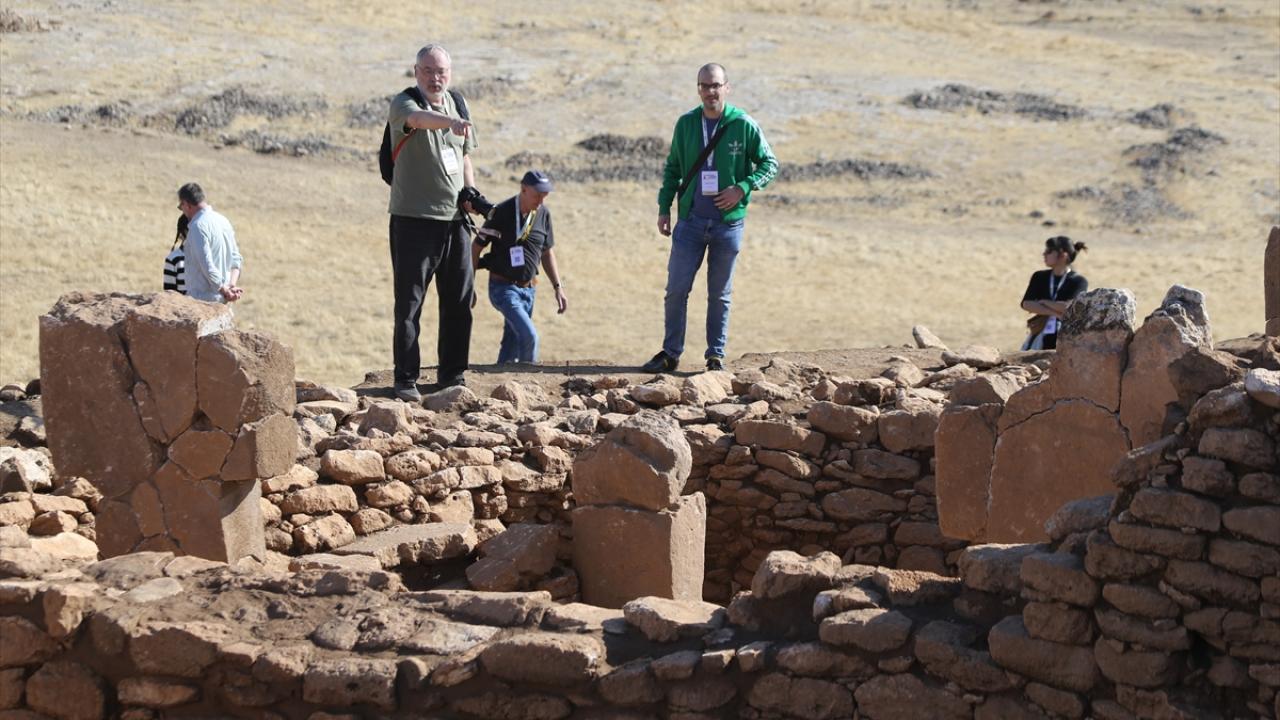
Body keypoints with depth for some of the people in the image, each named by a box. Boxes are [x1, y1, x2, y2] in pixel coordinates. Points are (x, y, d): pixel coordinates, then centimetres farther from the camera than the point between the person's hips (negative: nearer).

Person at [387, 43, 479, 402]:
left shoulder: (456, 104, 13)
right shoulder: (403, 103, -7)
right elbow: (417, 118, -32)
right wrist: (450, 122, -51)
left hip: (455, 217, 6)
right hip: (414, 217, -6)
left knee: (459, 301, 8)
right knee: (409, 302, -4)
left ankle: (452, 375, 18)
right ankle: (406, 380, 1)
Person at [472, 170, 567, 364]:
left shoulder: (543, 213, 3)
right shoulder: (501, 212, -13)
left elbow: (547, 252, 16)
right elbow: (477, 246, -6)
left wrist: (558, 287, 12)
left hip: (529, 288, 6)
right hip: (503, 287, -6)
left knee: (512, 344, 10)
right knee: (529, 336, -21)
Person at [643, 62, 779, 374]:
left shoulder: (744, 125, -5)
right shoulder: (686, 124, 3)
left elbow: (770, 164, 2)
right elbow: (672, 168, 14)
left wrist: (742, 188, -13)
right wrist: (664, 208, 7)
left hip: (728, 222, -2)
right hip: (691, 220, 2)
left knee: (720, 294, 7)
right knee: (676, 288, 0)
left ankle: (716, 356, 15)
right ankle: (670, 353, 10)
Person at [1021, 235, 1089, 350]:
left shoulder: (1078, 281, 0)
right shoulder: (1039, 277, 11)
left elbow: (1070, 307, -15)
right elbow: (1026, 304, -3)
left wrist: (1042, 302, -3)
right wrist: (1055, 313, -14)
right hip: (1040, 338, 4)